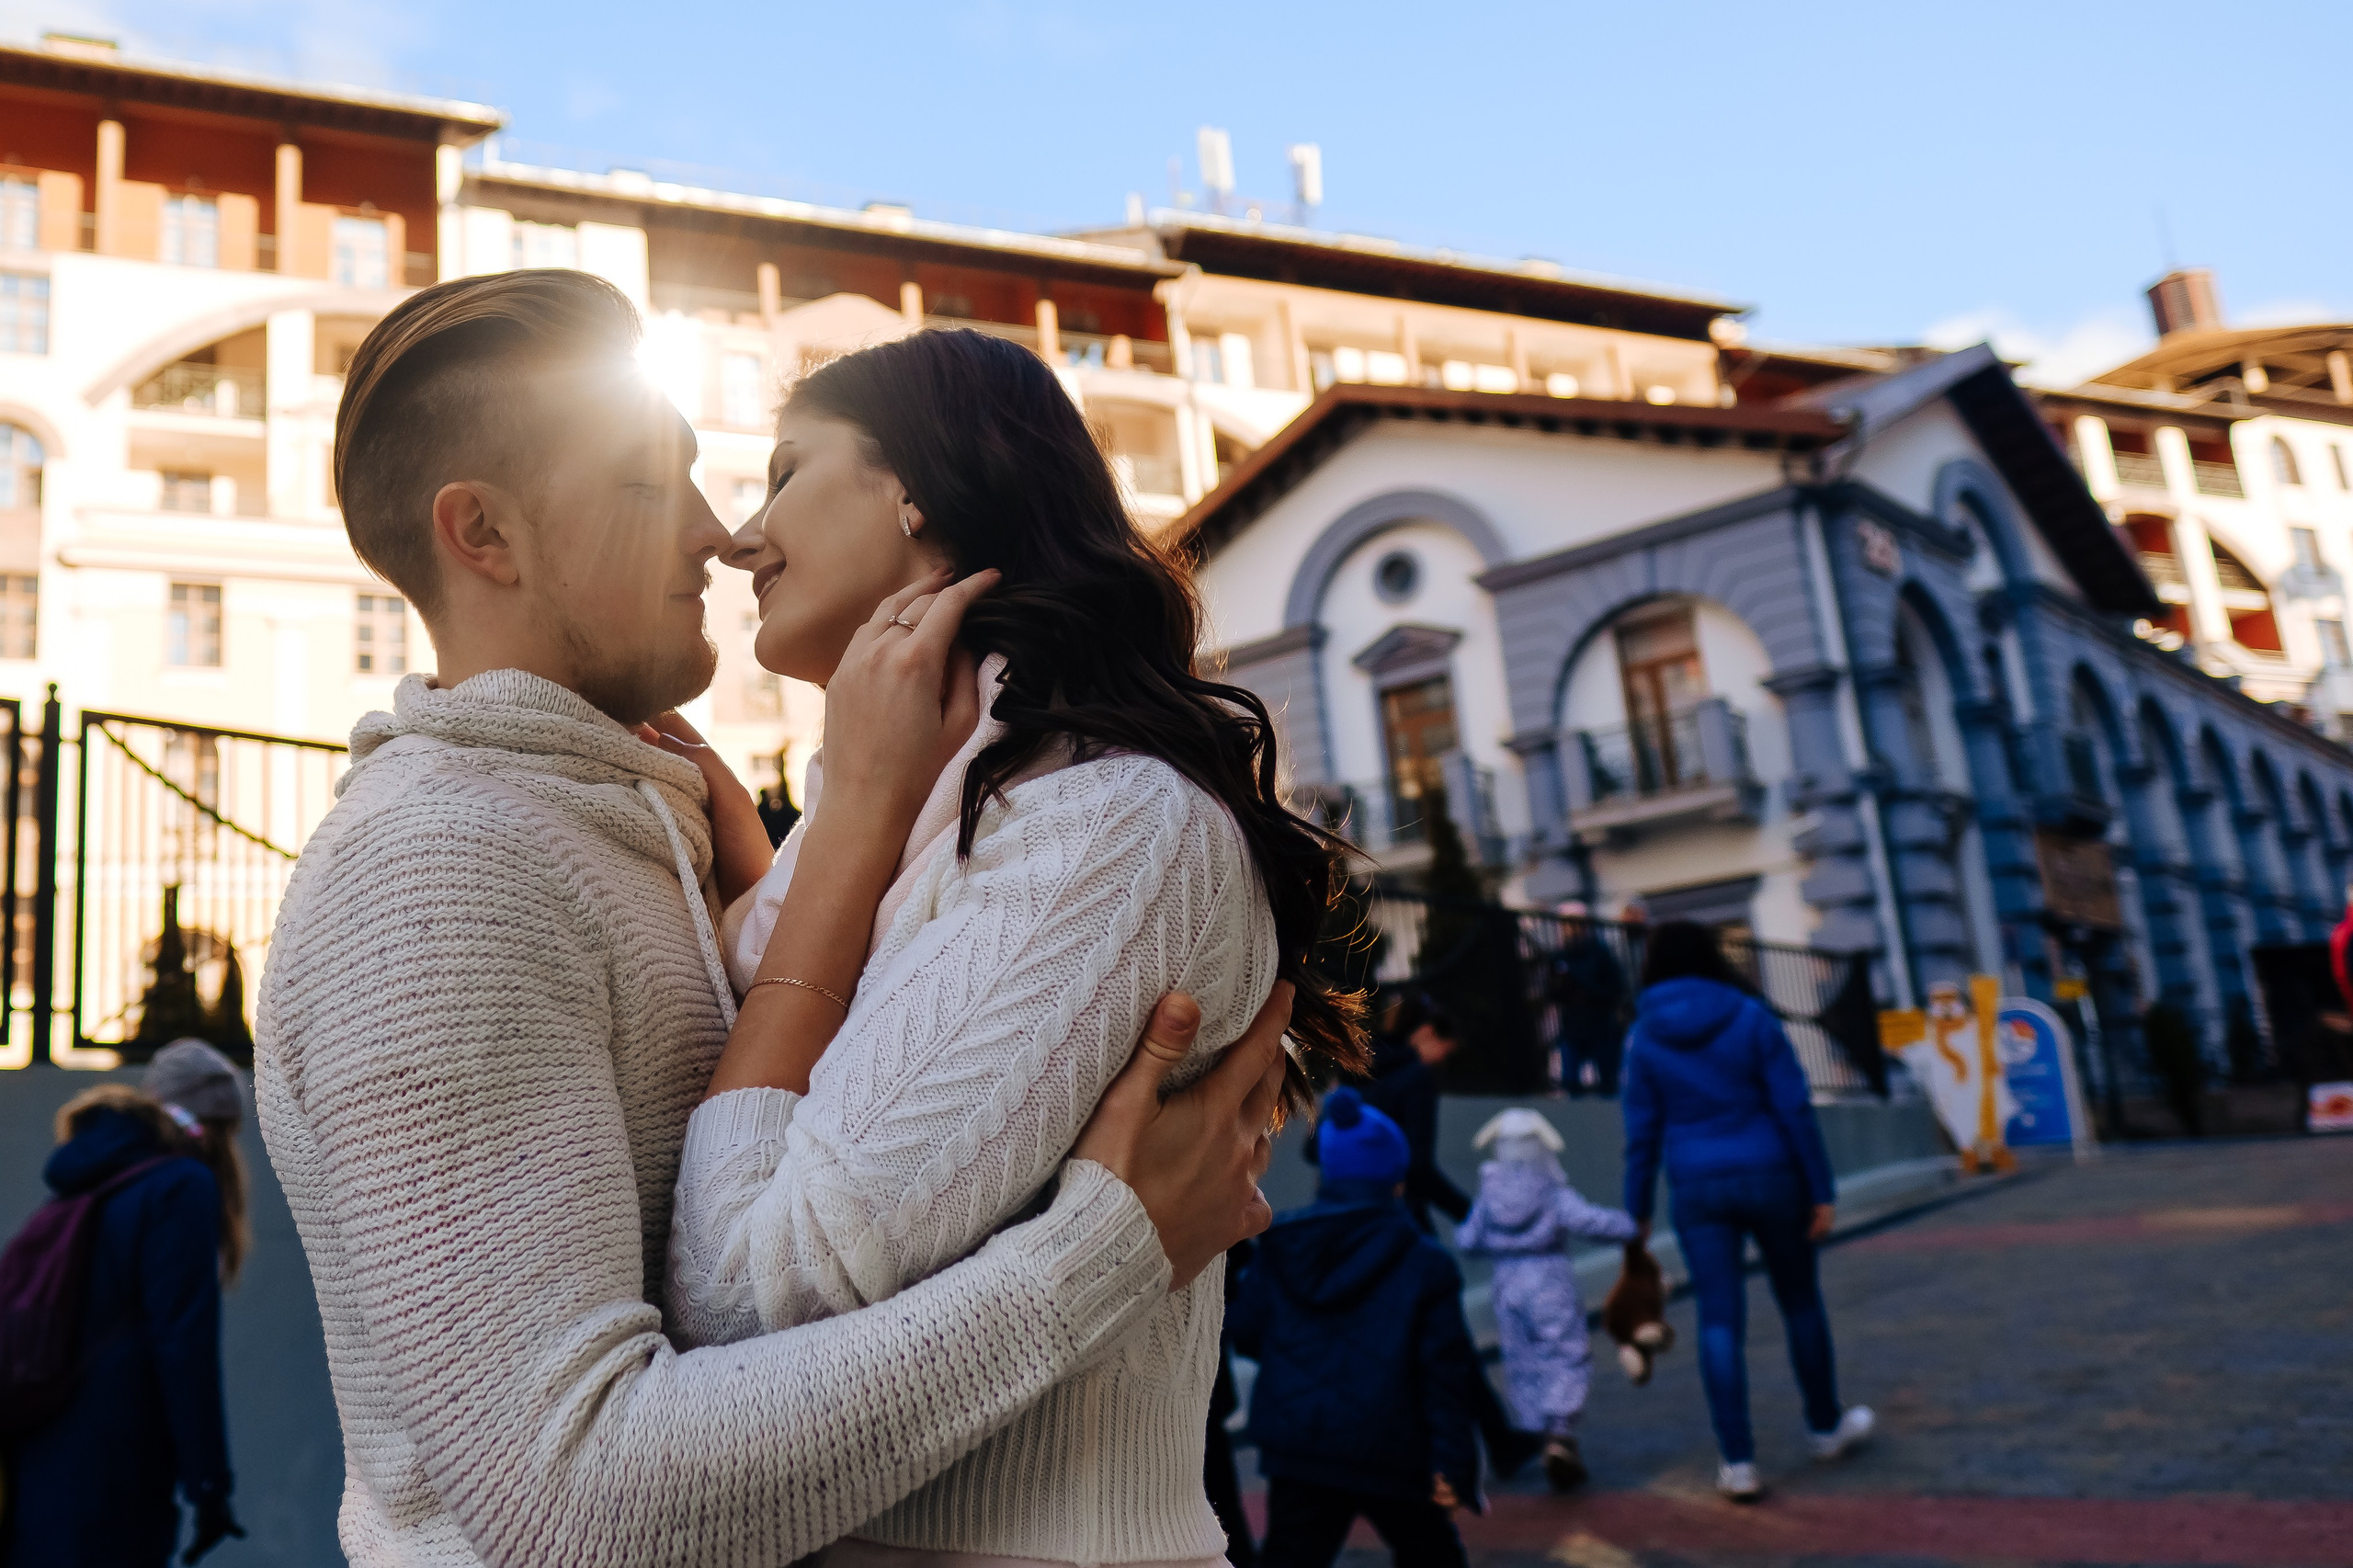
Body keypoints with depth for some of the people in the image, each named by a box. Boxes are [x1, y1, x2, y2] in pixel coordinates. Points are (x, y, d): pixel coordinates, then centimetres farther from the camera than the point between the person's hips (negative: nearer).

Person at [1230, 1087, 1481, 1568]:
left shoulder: (1281, 1247, 2)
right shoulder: (1424, 1262, -5)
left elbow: (1245, 1334, 6)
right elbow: (1447, 1370, -9)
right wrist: (1452, 1462, -7)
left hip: (1297, 1444, 2)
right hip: (1390, 1453, -2)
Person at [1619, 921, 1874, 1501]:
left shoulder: (1644, 1038, -1)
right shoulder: (1751, 1018, -5)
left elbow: (1642, 1133, -1)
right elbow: (1795, 1109, -8)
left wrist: (1637, 1212, 6)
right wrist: (1822, 1191, -4)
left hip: (1699, 1191, 1)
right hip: (1771, 1178, 0)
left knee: (1720, 1321, 3)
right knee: (1800, 1302, 18)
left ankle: (1738, 1462, 1)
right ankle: (1825, 1426, 36)